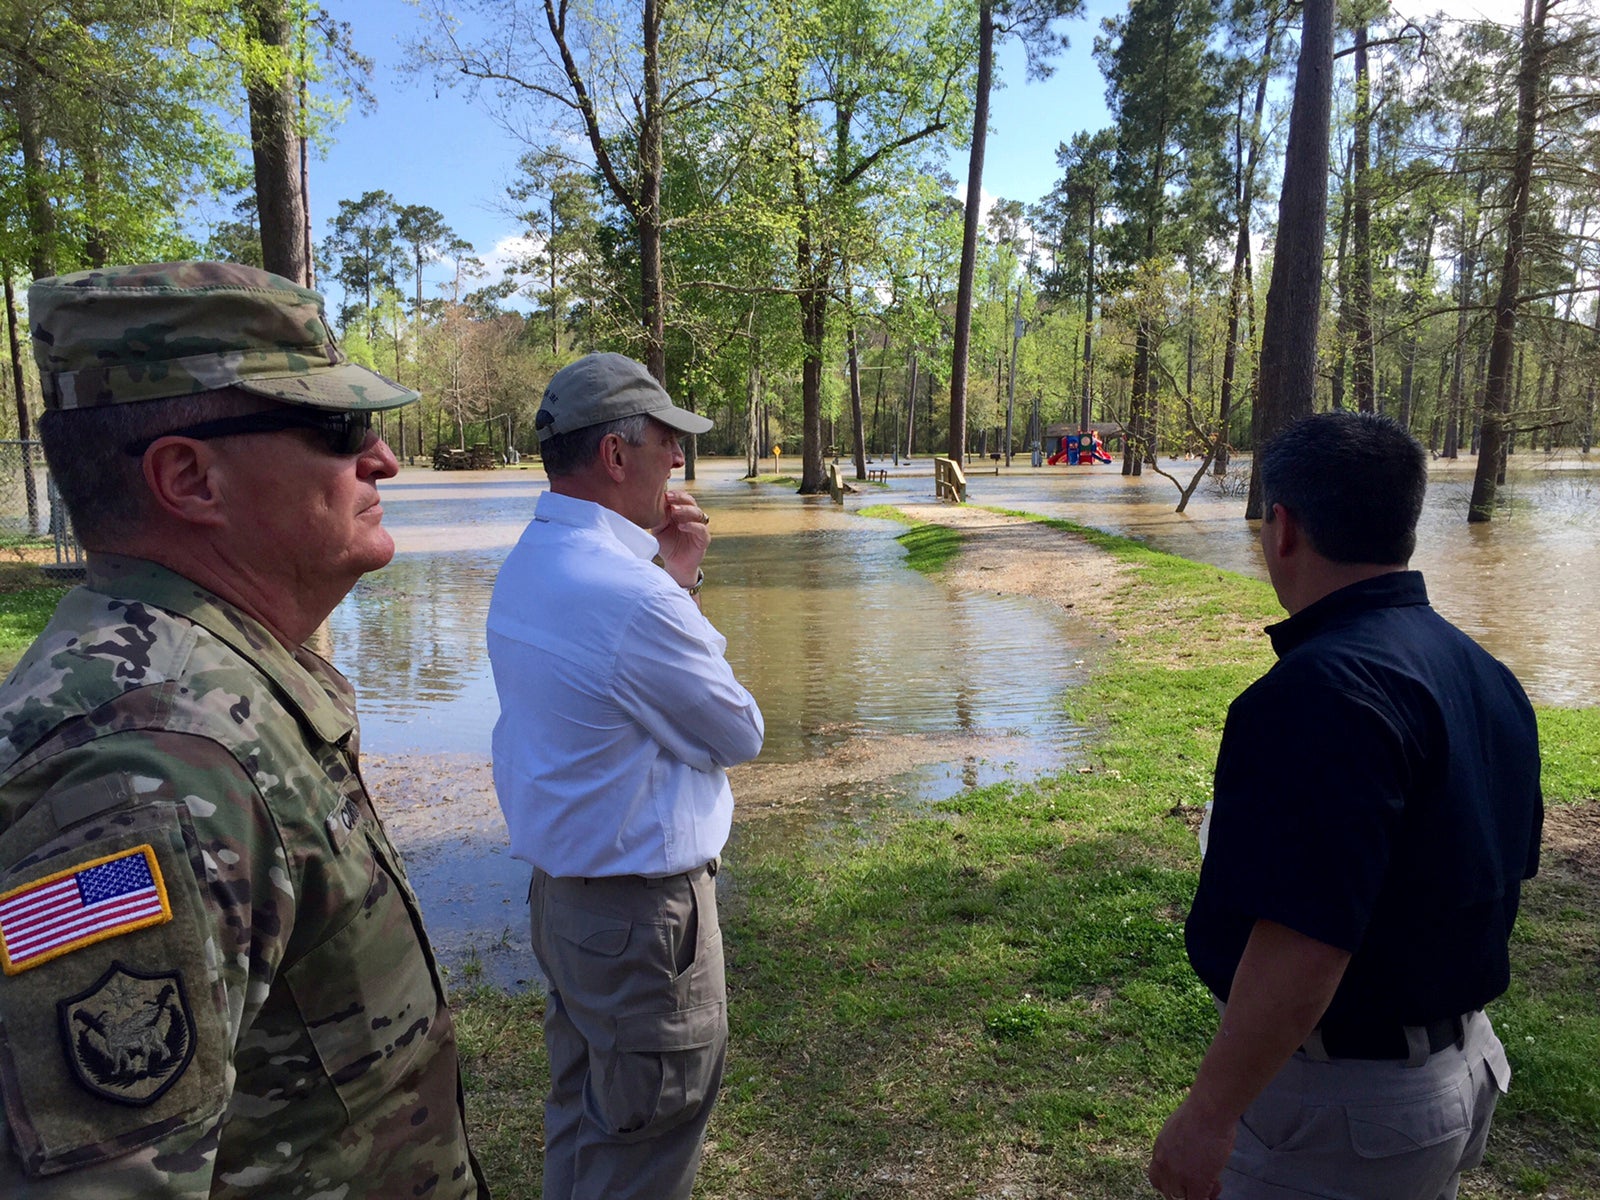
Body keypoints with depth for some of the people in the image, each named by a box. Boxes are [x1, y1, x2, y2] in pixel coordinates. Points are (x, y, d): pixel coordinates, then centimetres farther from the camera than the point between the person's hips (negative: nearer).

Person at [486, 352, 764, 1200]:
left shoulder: (526, 567, 4)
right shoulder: (629, 596, -28)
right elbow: (739, 734, -14)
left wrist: (676, 576, 5)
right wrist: (676, 587, -4)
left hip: (559, 885, 10)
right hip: (643, 907, -9)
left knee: (582, 1114, 25)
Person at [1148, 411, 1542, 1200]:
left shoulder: (1324, 691, -29)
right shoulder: (1484, 676, 2)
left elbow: (1305, 943, -32)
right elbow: (1507, 874, 13)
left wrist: (1208, 1114, -23)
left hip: (1343, 1101, -9)